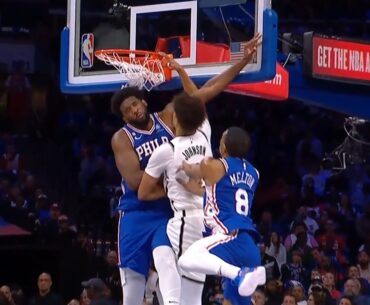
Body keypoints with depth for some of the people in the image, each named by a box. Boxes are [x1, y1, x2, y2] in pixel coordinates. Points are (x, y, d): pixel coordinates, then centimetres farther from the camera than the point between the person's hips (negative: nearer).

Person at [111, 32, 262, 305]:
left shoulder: (169, 117, -1)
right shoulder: (122, 139, -7)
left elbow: (210, 90, -4)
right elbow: (135, 181, -19)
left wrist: (244, 60, -10)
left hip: (168, 212, 0)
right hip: (137, 213, 1)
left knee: (165, 259, -26)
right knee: (132, 275, 6)